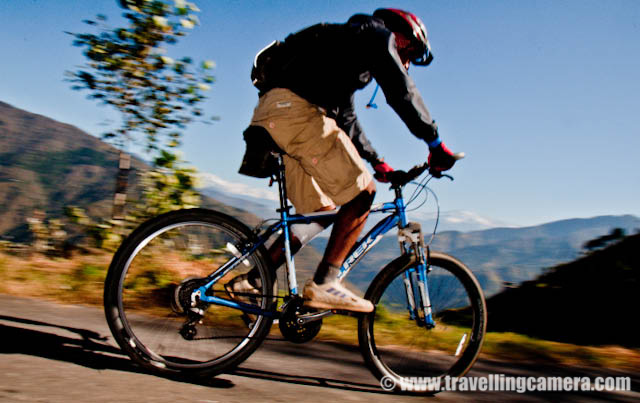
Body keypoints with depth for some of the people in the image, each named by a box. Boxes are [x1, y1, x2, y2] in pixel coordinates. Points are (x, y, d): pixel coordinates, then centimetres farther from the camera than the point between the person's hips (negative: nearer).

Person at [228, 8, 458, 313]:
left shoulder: (351, 41, 36)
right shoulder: (377, 35, 9)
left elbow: (346, 119, 38)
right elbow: (402, 93, -5)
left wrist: (376, 161, 36)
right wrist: (435, 143, 1)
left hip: (270, 116, 10)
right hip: (295, 109, -10)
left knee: (319, 211, 12)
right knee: (362, 192, -8)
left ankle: (251, 281, 10)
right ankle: (324, 284, -14)